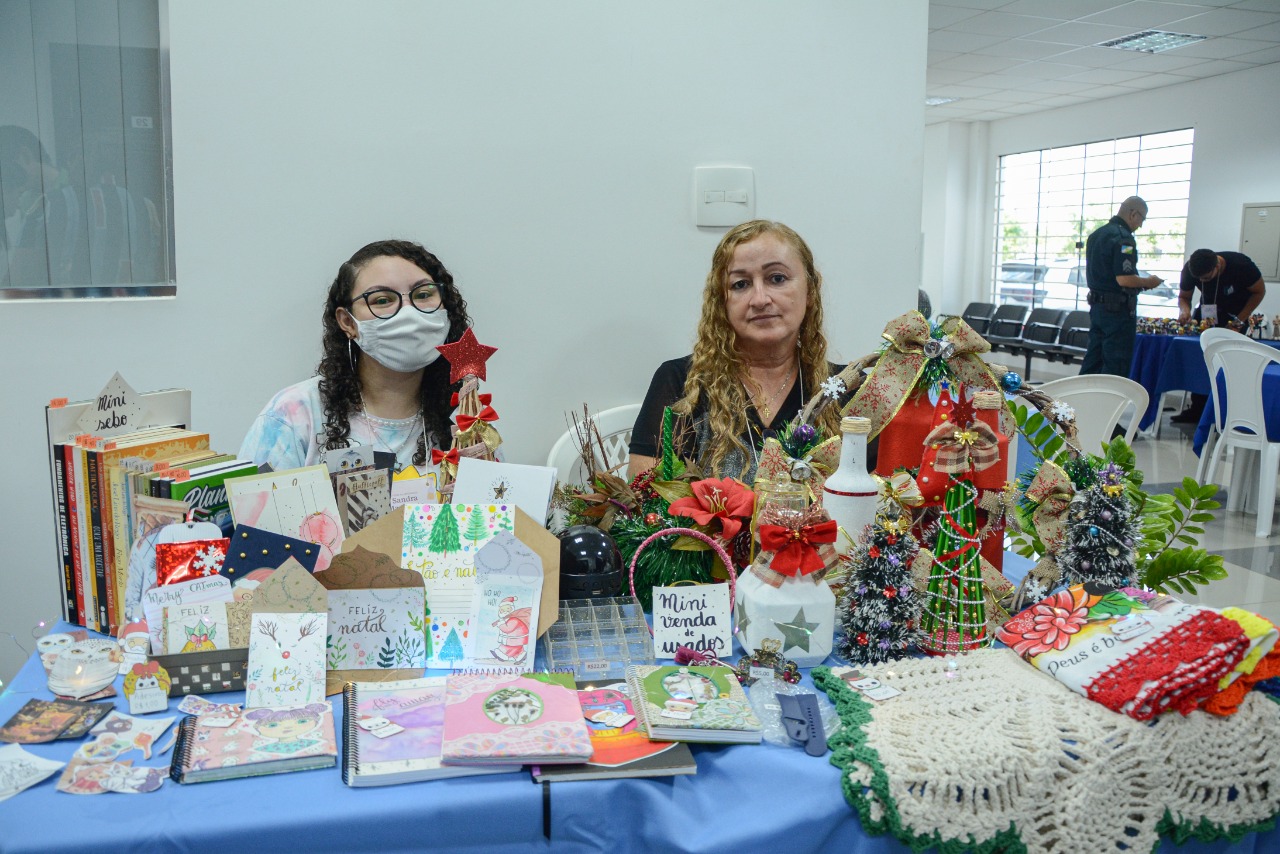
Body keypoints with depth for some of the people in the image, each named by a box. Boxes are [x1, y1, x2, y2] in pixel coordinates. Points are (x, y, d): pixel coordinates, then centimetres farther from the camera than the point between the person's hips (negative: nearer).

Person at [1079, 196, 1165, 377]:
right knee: (1116, 364, -2)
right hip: (1118, 308, -9)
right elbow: (1124, 279, -23)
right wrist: (1148, 282, -5)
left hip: (1096, 305, 9)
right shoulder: (1123, 238, -16)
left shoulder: (1096, 235, 12)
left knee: (1093, 359, 13)